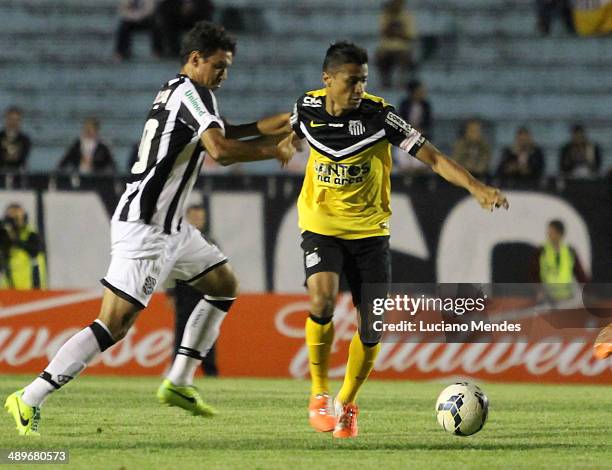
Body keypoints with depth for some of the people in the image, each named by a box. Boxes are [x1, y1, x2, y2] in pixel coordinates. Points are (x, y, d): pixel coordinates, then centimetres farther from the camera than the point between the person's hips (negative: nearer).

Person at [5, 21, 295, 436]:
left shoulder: (173, 91, 16)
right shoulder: (193, 93, -13)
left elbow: (221, 135, 31)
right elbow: (221, 151, -26)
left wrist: (272, 126, 21)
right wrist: (273, 152, -13)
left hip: (167, 225, 11)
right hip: (145, 226, -11)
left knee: (225, 285, 19)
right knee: (114, 324, -14)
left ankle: (179, 383, 20)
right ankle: (29, 400, -14)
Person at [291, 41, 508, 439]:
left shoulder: (378, 115, -14)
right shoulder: (308, 109, -7)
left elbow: (433, 157, -17)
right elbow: (279, 128, 22)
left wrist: (476, 188, -28)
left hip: (370, 231, 0)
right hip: (322, 227, 0)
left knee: (373, 328, -5)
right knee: (323, 297, -27)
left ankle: (347, 403, 20)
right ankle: (319, 392, -8)